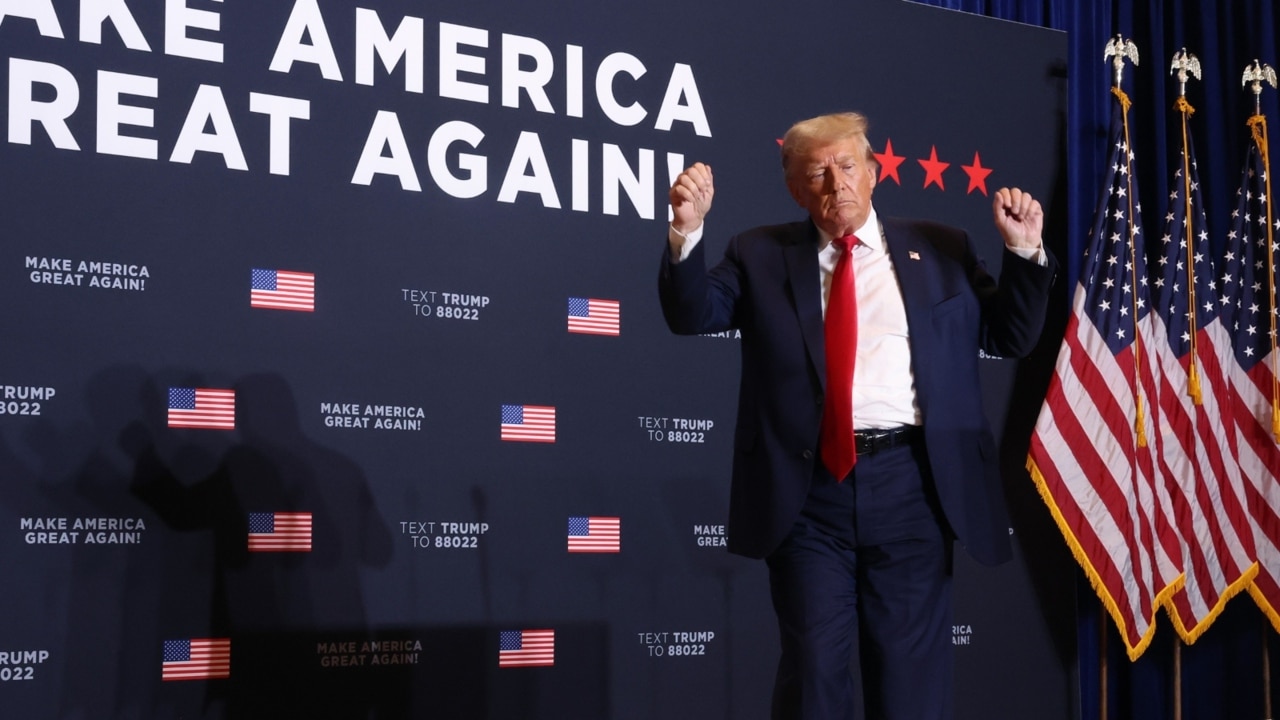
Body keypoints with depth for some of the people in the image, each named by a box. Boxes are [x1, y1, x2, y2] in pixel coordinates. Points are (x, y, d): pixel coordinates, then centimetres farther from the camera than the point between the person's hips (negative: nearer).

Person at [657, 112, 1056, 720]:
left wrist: (1023, 250, 0)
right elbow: (693, 316, 2)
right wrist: (687, 231, -13)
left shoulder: (940, 250, 13)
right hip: (808, 491, 0)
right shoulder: (761, 255, 12)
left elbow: (1010, 338, 14)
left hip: (911, 482, 1)